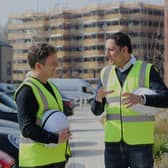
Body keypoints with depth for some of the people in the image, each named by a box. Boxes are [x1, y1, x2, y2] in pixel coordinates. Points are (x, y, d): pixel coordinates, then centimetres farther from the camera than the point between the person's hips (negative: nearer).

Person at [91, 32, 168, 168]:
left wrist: (140, 99, -34)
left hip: (140, 143, -3)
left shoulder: (147, 70, -4)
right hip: (113, 143, 3)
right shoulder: (106, 73, 7)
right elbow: (97, 110, 7)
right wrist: (98, 98, -17)